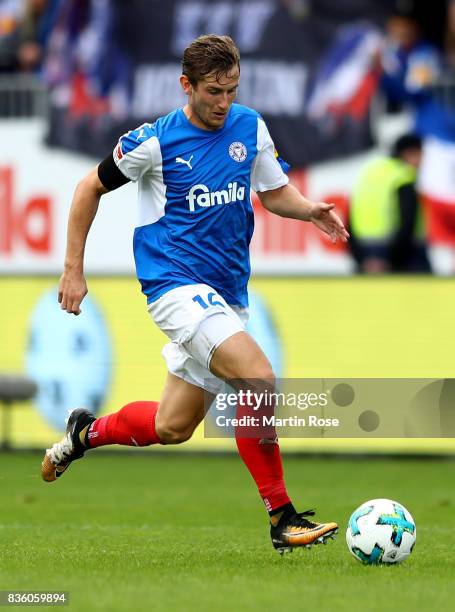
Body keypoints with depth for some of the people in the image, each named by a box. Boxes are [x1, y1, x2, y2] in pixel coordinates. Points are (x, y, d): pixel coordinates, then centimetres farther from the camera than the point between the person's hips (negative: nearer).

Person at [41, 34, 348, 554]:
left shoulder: (249, 127, 4)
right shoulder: (155, 141, -8)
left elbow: (275, 193, 15)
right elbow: (91, 187, 3)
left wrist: (310, 210, -8)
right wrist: (73, 270, 3)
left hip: (228, 292, 6)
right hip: (175, 283, -6)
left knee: (172, 428, 10)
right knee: (258, 378, -26)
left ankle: (86, 433, 39)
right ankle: (283, 519, -19)